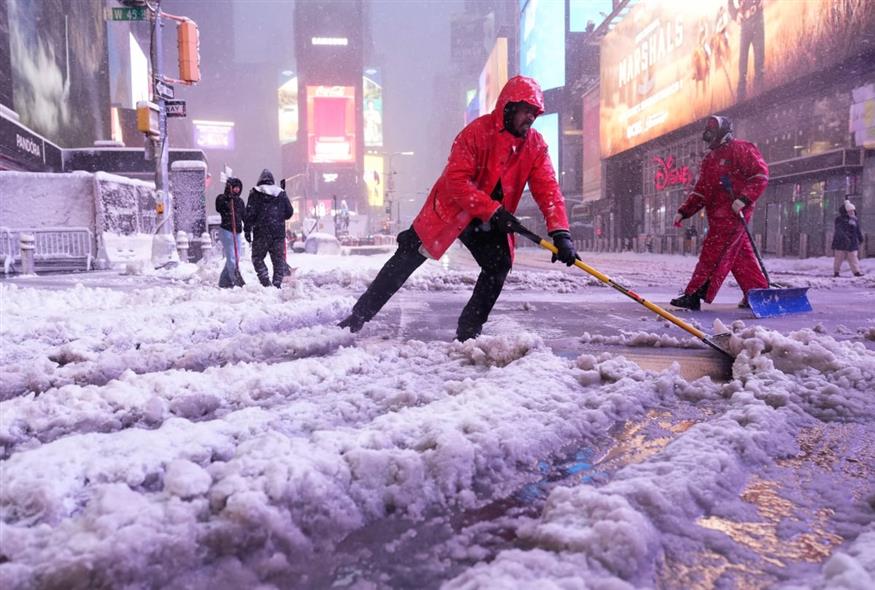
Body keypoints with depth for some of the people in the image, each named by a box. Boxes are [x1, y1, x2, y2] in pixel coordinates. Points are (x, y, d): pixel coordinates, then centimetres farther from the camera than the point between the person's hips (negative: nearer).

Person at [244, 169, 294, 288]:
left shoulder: (255, 193, 0)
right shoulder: (281, 193, 8)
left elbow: (250, 213, -6)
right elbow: (289, 212, 11)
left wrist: (248, 230, -2)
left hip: (261, 233, -2)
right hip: (279, 233, 2)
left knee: (257, 258, 10)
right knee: (279, 260, 8)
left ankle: (265, 281, -6)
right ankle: (277, 284, 3)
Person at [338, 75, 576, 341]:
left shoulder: (536, 145, -7)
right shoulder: (478, 131, -21)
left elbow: (547, 189, -14)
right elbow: (456, 180, -26)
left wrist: (560, 232, -27)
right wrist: (493, 210, -32)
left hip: (491, 221, 4)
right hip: (451, 209, -4)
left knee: (500, 265, -13)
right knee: (407, 259, -3)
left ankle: (468, 331, 2)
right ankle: (359, 316, 8)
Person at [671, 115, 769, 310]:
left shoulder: (740, 149, -4)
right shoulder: (709, 159, 23)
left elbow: (760, 174, -11)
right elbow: (700, 191, 22)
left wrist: (744, 198, -23)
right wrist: (683, 212, 13)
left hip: (734, 212, -8)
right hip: (717, 216, 8)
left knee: (712, 255, -11)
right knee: (740, 256, 10)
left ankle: (694, 295, -11)